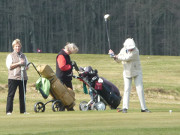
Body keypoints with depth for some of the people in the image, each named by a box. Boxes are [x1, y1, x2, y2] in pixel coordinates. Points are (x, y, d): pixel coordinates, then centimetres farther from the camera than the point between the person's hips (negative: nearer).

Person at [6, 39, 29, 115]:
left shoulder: (23, 56, 18)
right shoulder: (10, 56, 5)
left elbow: (27, 65, 21)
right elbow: (9, 66, -6)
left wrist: (25, 67, -3)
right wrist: (18, 63, -12)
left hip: (23, 77, 4)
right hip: (13, 77, -4)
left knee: (22, 94, 5)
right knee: (11, 94, -5)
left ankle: (23, 110, 10)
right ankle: (9, 111, -5)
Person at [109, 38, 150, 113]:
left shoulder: (135, 51, -22)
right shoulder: (123, 50, -5)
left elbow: (127, 58, -30)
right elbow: (118, 60, 5)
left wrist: (116, 56, -20)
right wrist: (114, 57, -16)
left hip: (137, 73, -3)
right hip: (127, 73, 3)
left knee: (140, 89, -5)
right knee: (127, 89, -6)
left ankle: (143, 108, -1)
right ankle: (125, 108, -6)